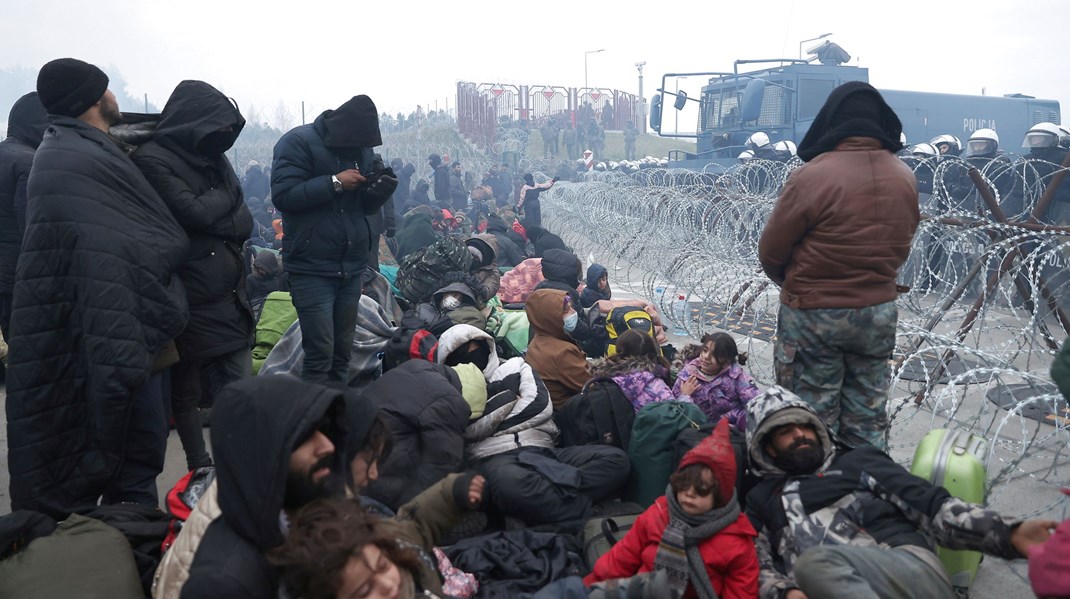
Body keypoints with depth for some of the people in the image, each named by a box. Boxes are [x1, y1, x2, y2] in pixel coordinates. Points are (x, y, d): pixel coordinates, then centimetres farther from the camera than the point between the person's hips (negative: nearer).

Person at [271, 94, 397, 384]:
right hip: (312, 267, -6)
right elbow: (283, 195, -16)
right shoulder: (298, 142, -8)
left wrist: (381, 190, -6)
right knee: (320, 352, -8)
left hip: (353, 265, 6)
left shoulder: (362, 148, 11)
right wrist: (335, 183, -20)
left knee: (343, 351, 10)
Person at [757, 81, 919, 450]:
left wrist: (791, 283, 7)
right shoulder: (905, 179, 0)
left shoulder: (811, 175, -20)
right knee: (868, 417, 18)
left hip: (813, 312, -5)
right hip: (879, 312, 6)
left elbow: (770, 250, -12)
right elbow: (900, 246, 9)